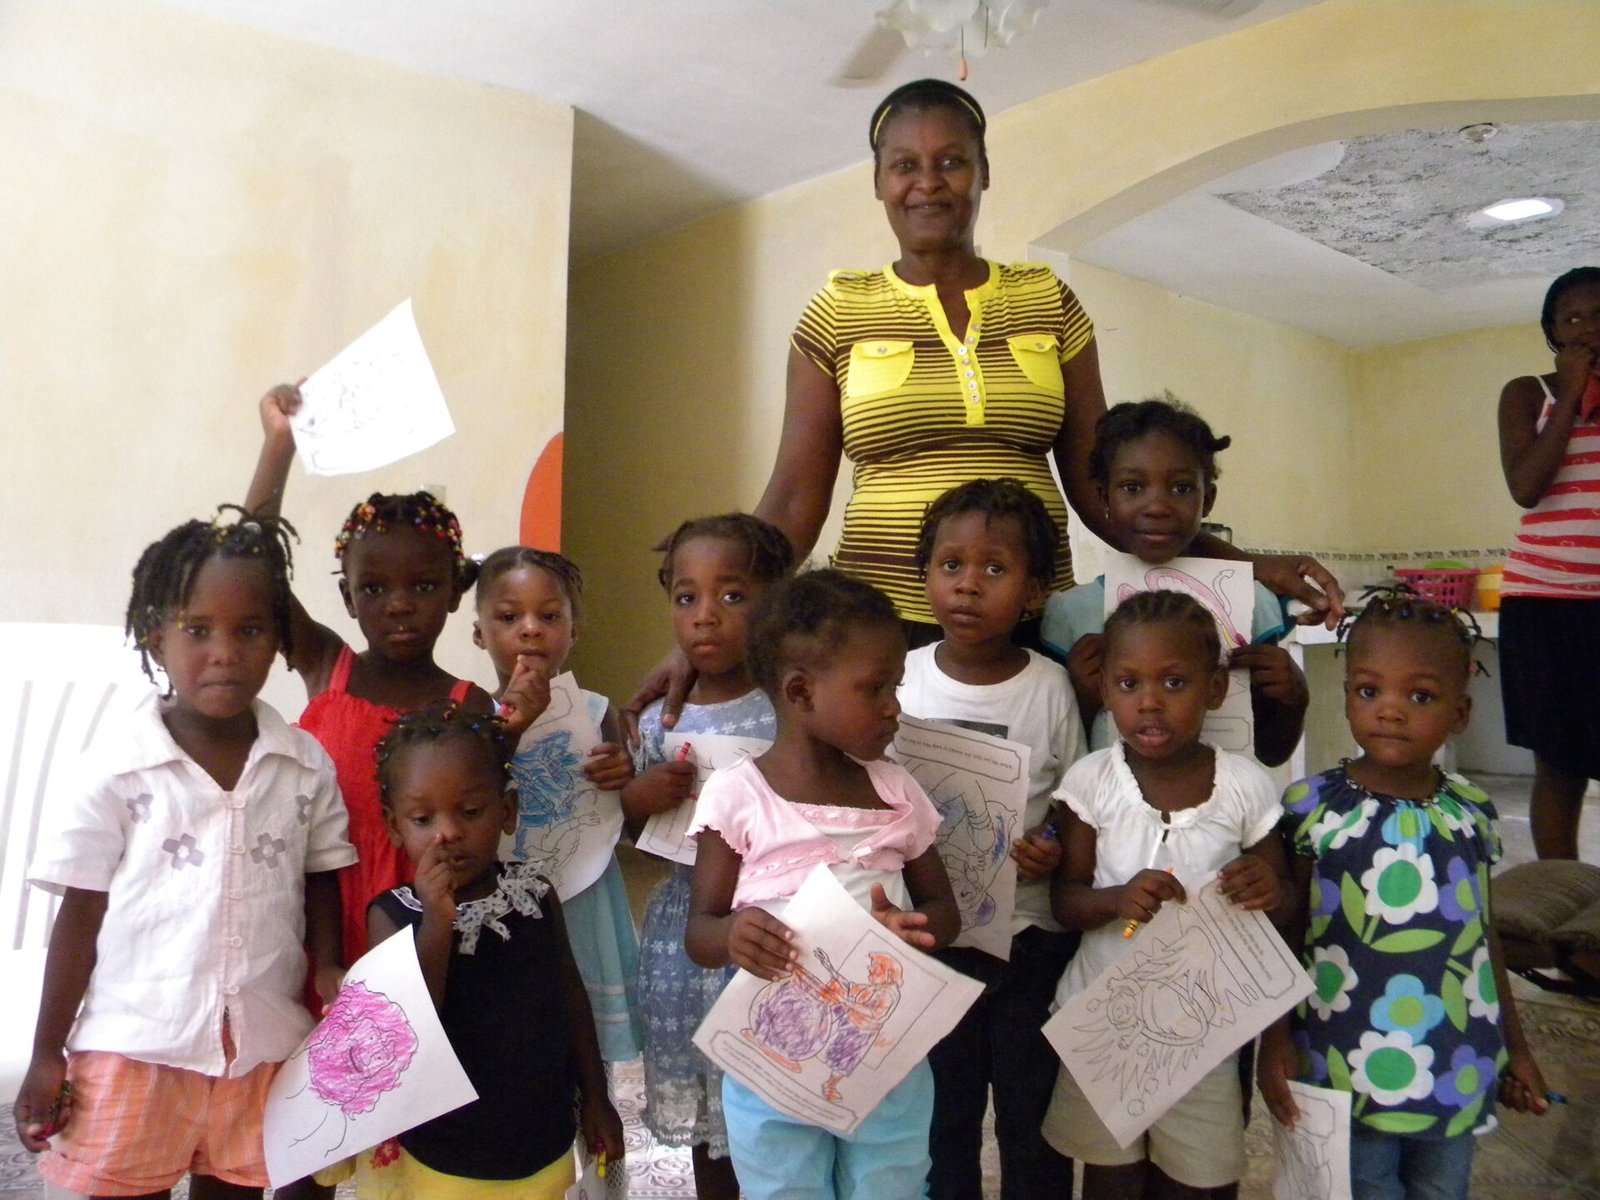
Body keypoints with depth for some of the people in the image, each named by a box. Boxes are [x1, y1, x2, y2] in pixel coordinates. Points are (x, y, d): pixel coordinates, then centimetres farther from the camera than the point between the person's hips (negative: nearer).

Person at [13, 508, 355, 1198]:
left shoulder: (306, 767, -4)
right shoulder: (116, 770, -10)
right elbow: (81, 913, -3)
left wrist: (328, 969, -11)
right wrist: (47, 1054, 1)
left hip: (263, 1050, 2)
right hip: (133, 1049, -2)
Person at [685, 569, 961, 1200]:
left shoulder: (895, 790, -1)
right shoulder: (736, 795, -11)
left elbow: (943, 909, 6)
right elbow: (699, 932, -7)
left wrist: (912, 929, -17)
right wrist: (731, 934, -31)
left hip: (889, 1059, 3)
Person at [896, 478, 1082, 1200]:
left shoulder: (1051, 687, -9)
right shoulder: (901, 680, -7)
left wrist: (1054, 850, -17)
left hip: (1031, 940, -1)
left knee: (1033, 1123, 15)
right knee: (939, 1123, 18)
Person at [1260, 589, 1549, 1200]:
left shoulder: (1472, 813, -2)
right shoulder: (1314, 808, -12)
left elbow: (1484, 935, 9)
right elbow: (1283, 936, -6)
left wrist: (1516, 1044, 14)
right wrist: (1274, 1041, -8)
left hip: (1458, 1071, 3)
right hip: (1350, 1068, -3)